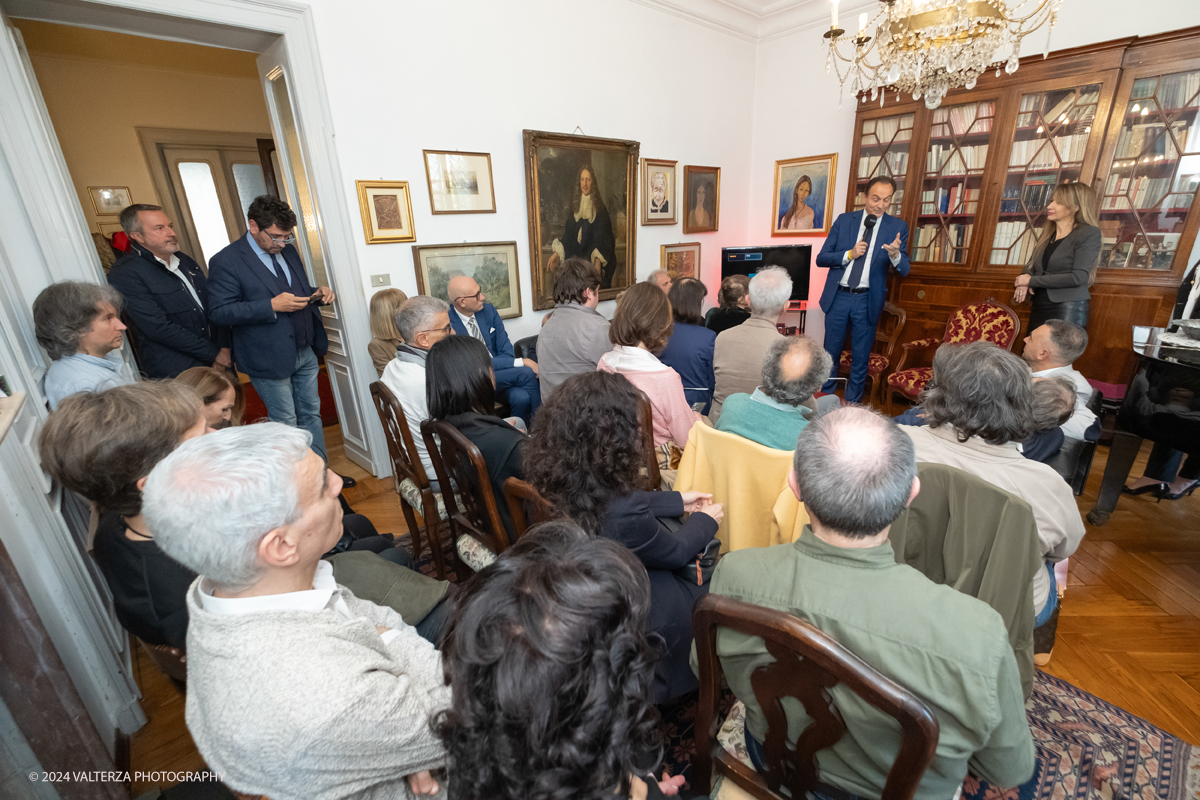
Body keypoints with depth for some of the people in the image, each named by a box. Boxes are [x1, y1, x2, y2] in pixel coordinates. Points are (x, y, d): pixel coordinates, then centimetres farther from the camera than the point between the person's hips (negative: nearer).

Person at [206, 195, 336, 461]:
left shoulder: (287, 250, 8)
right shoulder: (225, 262, -12)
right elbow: (219, 312, -17)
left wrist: (317, 293, -3)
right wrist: (272, 306, -26)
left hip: (305, 352, 7)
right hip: (270, 358, -6)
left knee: (311, 414, 15)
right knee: (285, 422, 5)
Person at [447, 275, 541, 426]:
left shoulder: (488, 310, 1)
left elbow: (506, 350, 3)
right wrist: (520, 362, -25)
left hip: (499, 370, 5)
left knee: (522, 397, -29)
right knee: (526, 373, -25)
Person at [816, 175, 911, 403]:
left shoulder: (897, 226, 2)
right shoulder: (844, 220, 4)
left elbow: (904, 270, -3)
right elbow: (821, 258, 1)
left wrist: (895, 254, -25)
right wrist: (849, 254, -14)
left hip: (867, 301, 0)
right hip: (838, 297, 1)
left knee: (860, 358, 8)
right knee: (831, 352, 9)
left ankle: (852, 405, 22)